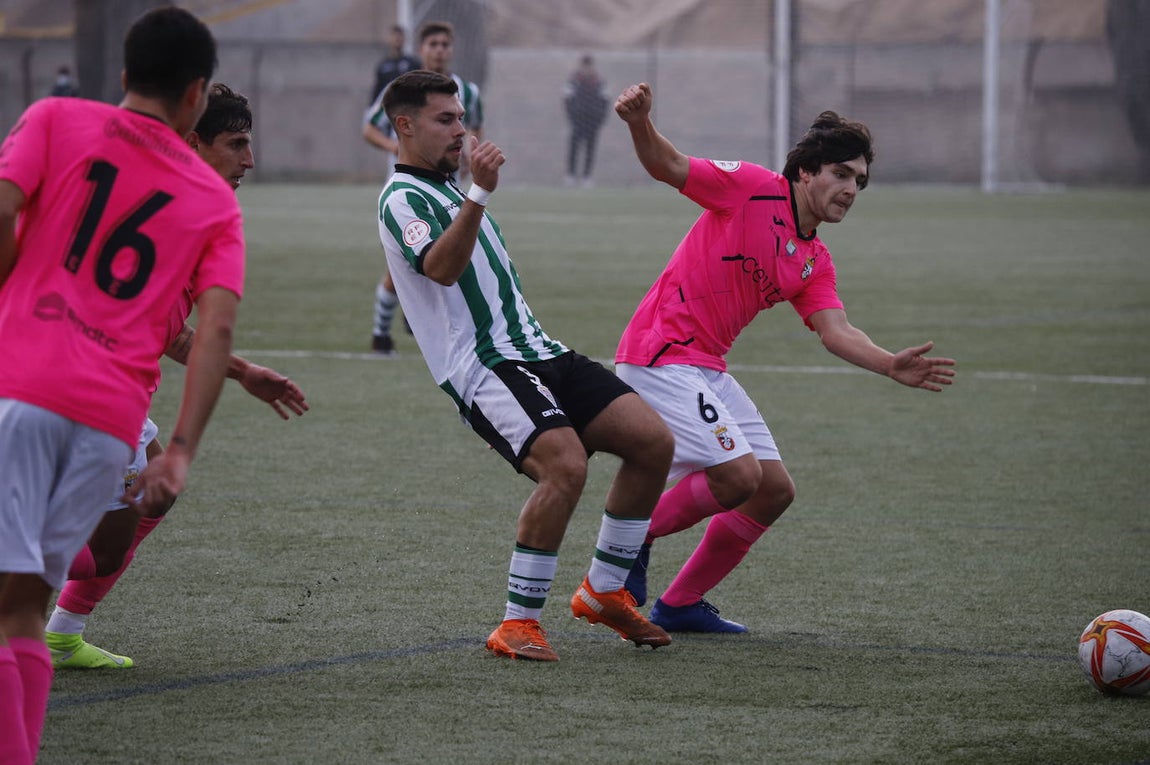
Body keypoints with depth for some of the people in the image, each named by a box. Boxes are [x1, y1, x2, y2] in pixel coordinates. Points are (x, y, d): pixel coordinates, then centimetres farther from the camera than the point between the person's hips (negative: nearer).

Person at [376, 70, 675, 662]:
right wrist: (480, 193, -37)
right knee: (565, 464, -31)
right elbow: (441, 267, -28)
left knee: (653, 441, -4)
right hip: (483, 365, -9)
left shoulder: (448, 187, 24)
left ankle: (603, 591, 10)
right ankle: (517, 625, -20)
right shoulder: (402, 198, -7)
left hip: (535, 350, 9)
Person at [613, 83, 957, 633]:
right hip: (660, 355, -9)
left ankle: (681, 604, 17)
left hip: (709, 370, 9)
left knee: (775, 491, 7)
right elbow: (667, 166, -11)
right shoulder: (752, 188, -6)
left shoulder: (814, 263, 13)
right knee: (739, 475, -19)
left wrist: (890, 366, -19)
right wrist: (639, 123, -32)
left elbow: (835, 331, -1)